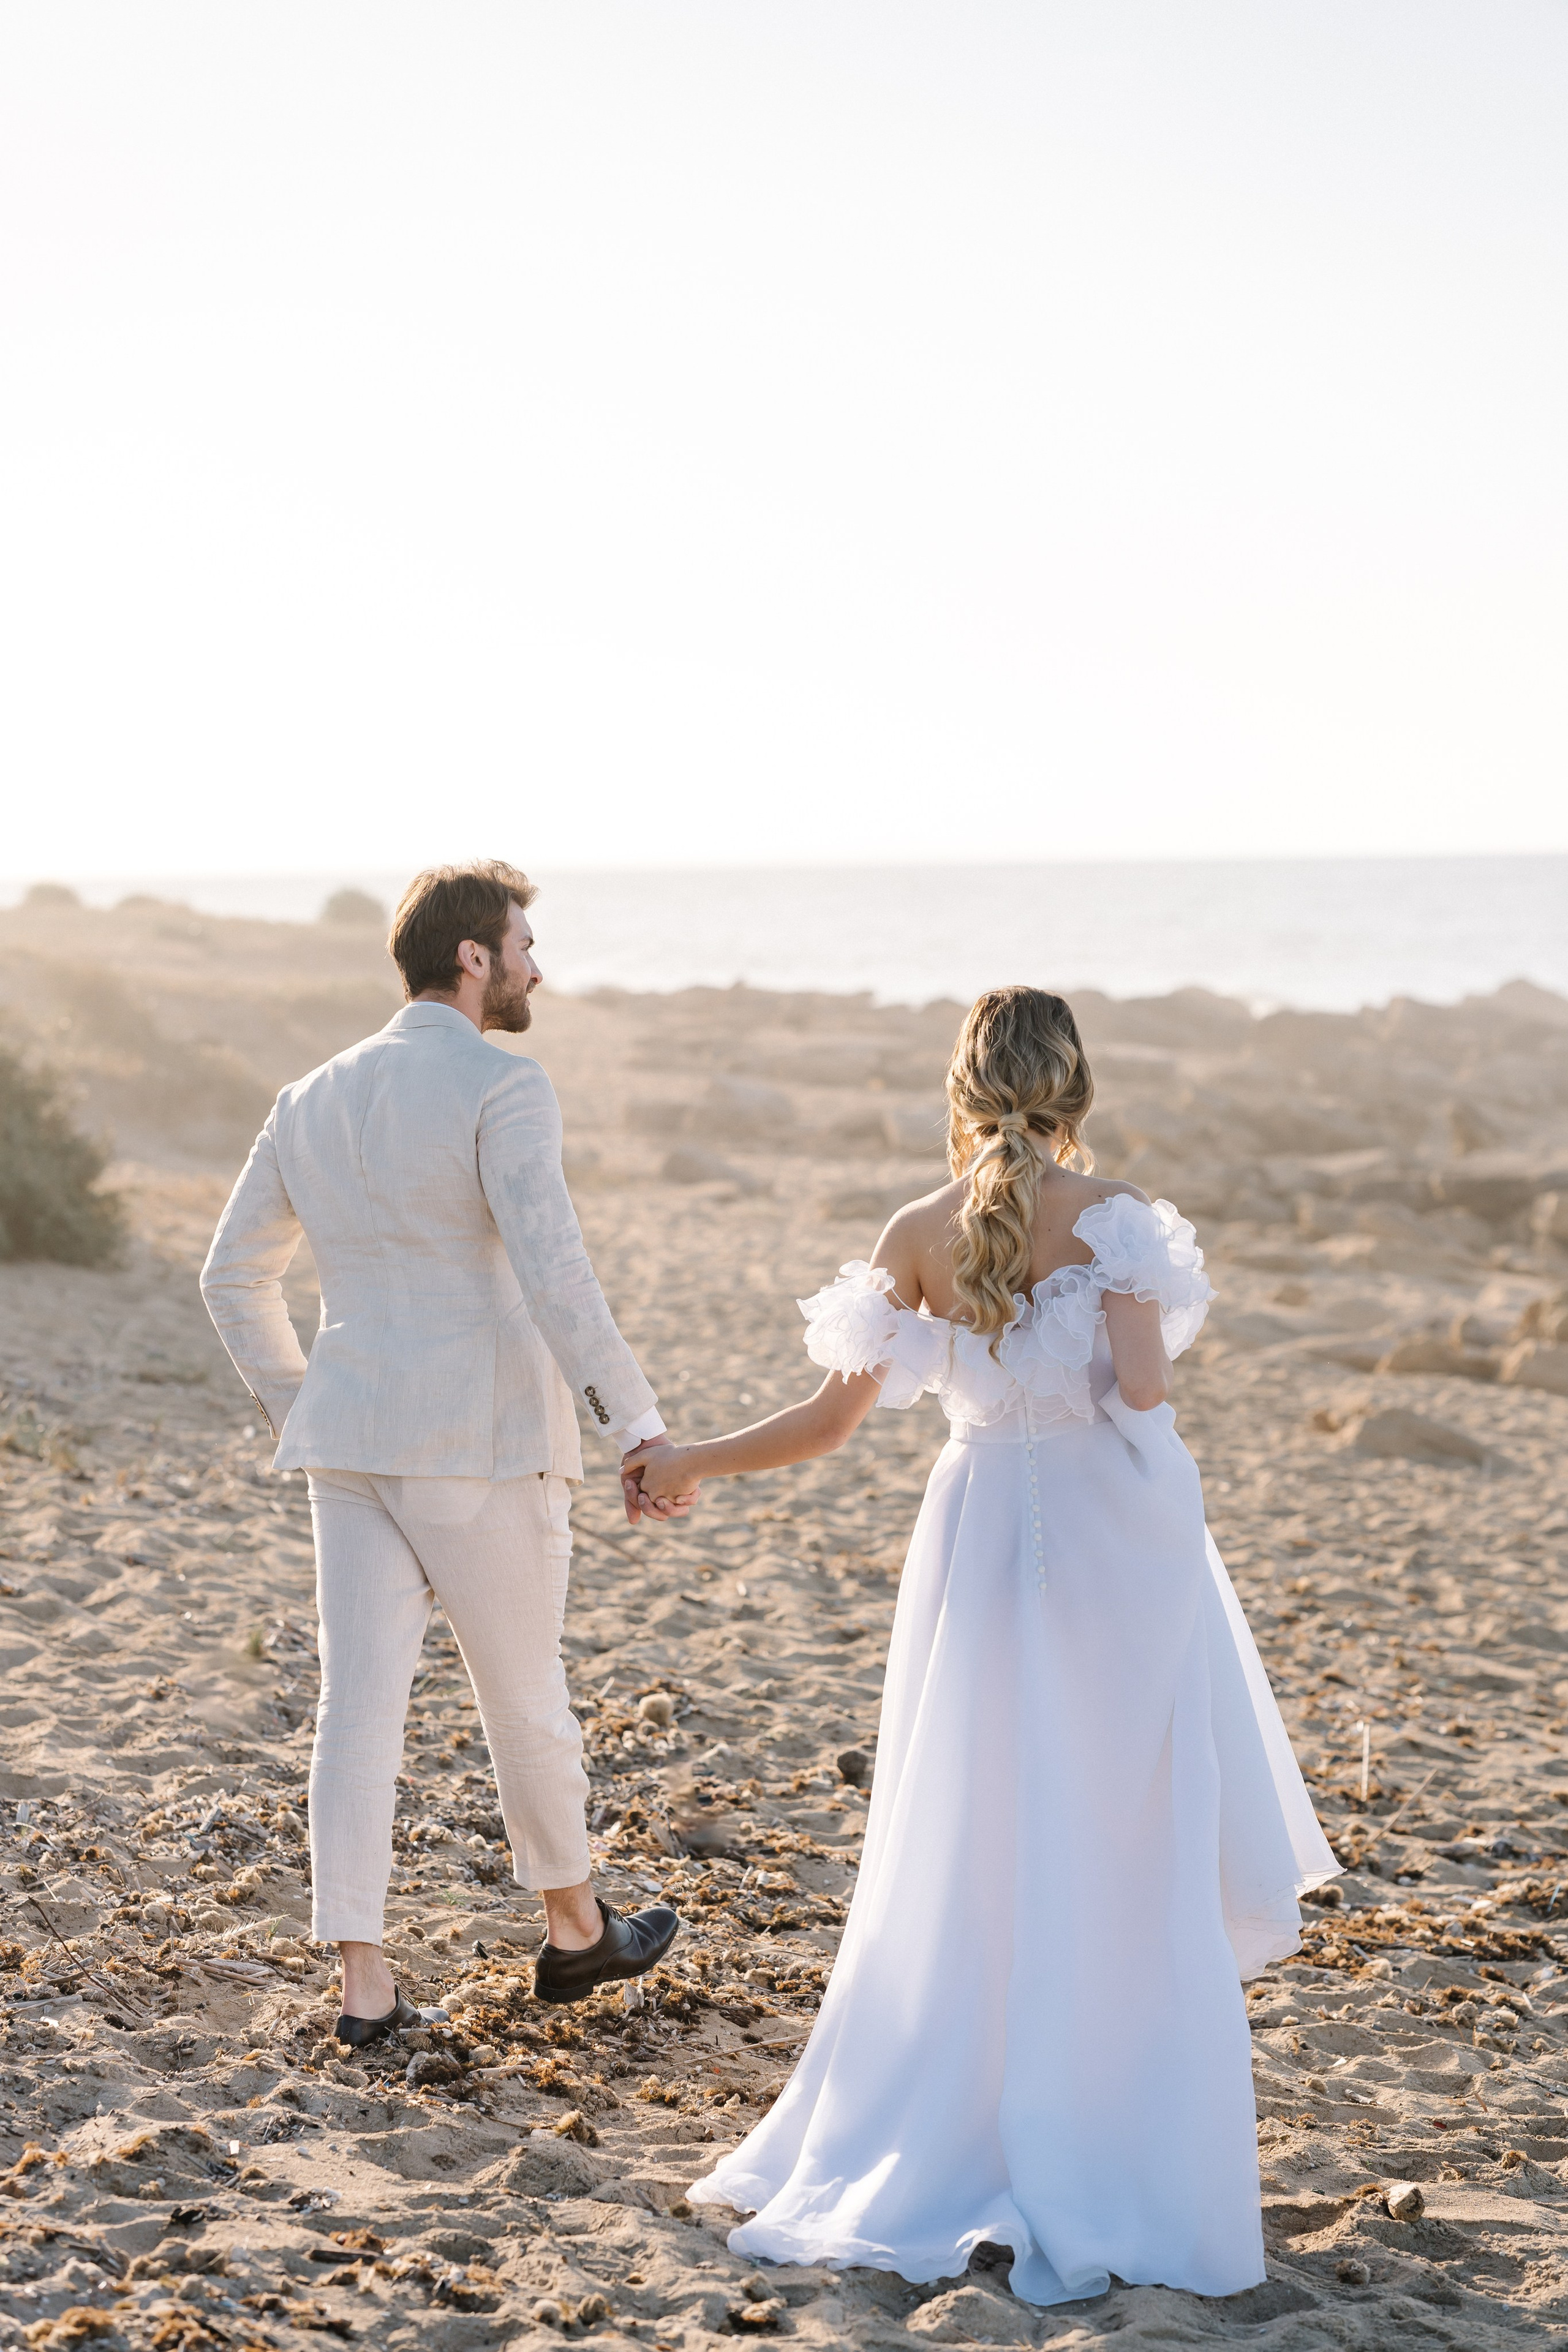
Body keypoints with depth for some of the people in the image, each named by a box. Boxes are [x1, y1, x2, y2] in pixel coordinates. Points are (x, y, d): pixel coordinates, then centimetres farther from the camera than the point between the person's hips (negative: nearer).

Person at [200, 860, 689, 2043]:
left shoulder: (311, 1100, 11)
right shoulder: (502, 1089, -11)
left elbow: (235, 1275, 18)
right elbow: (552, 1271, -21)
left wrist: (295, 1409, 26)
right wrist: (639, 1427, -20)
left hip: (351, 1446, 5)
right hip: (484, 1445, -5)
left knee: (359, 1707, 3)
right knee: (525, 1696, 12)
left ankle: (365, 1986, 2)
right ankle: (576, 1931, 31)